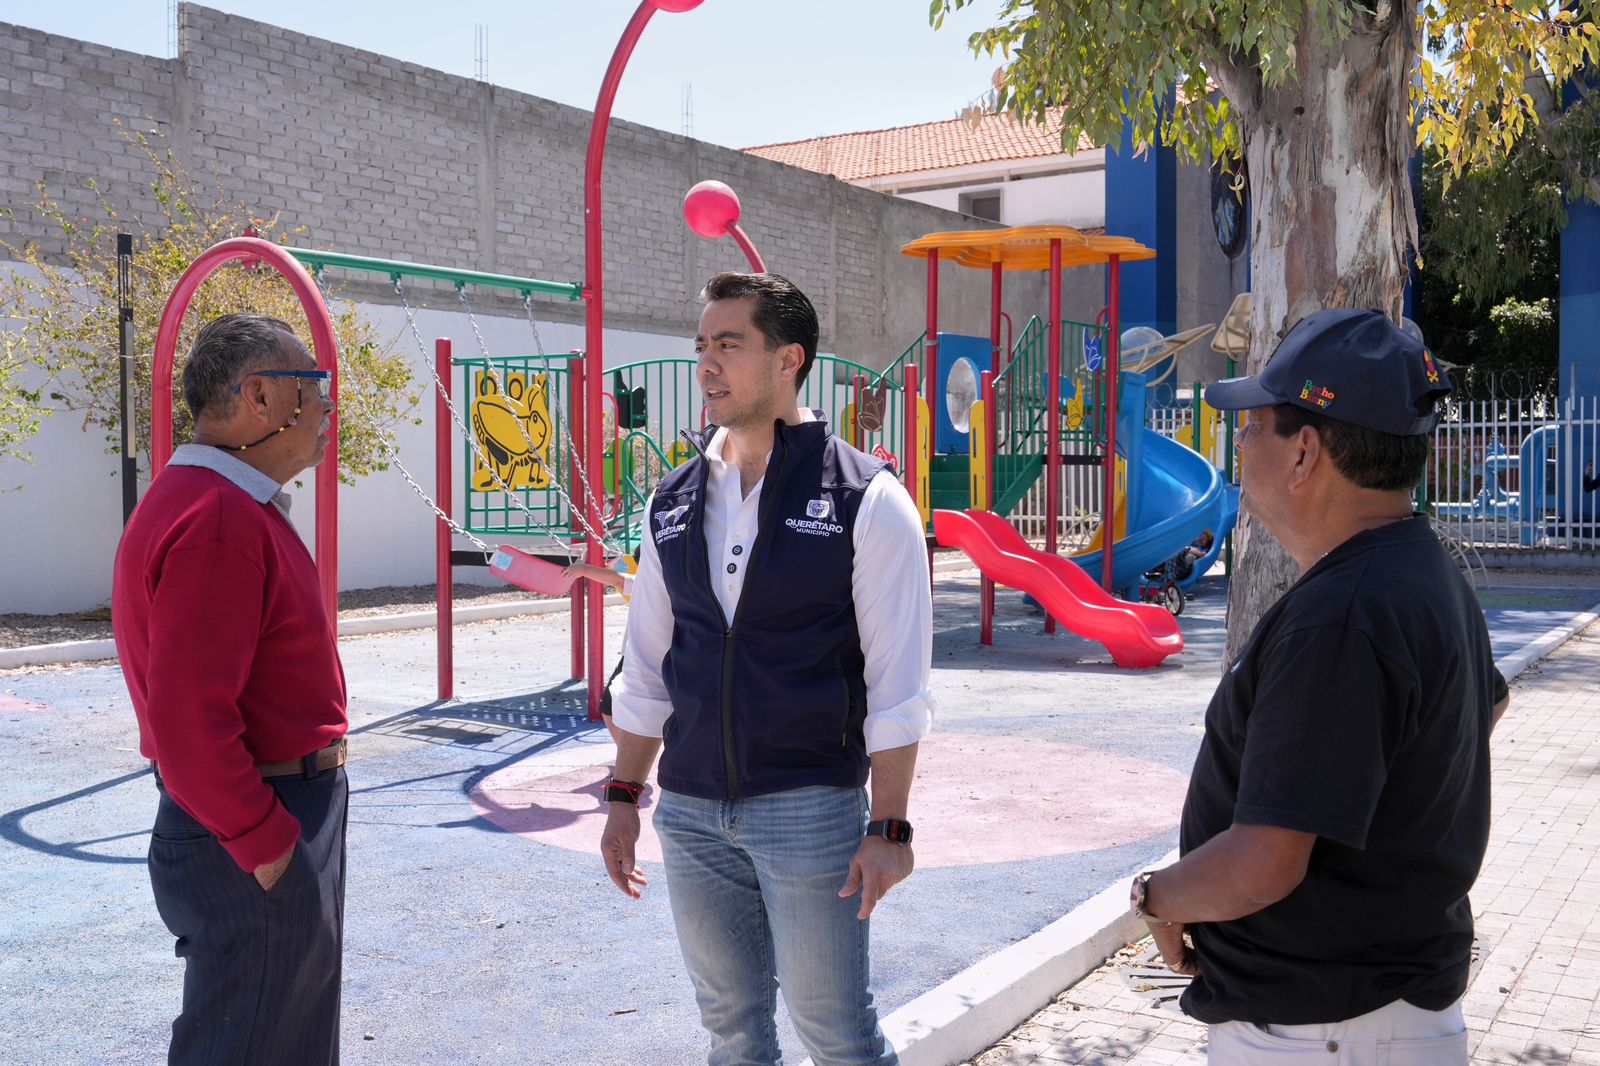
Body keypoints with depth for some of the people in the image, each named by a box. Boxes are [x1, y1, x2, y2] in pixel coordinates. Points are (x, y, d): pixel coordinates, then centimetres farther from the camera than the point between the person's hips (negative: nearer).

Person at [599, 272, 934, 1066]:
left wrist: (888, 828, -12)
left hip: (811, 806, -5)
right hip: (689, 811, 5)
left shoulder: (865, 500, -8)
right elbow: (646, 667, 13)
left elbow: (896, 685, -10)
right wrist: (624, 797, 12)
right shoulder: (673, 504, 7)